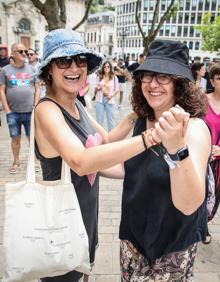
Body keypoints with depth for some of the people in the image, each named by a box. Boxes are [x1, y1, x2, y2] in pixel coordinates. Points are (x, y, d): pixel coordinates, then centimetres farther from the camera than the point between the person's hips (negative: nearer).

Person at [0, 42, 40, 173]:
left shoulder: (32, 69, 6)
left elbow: (37, 89, 7)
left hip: (30, 112, 1)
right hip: (13, 112, 0)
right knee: (15, 138, 10)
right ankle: (16, 162, 25)